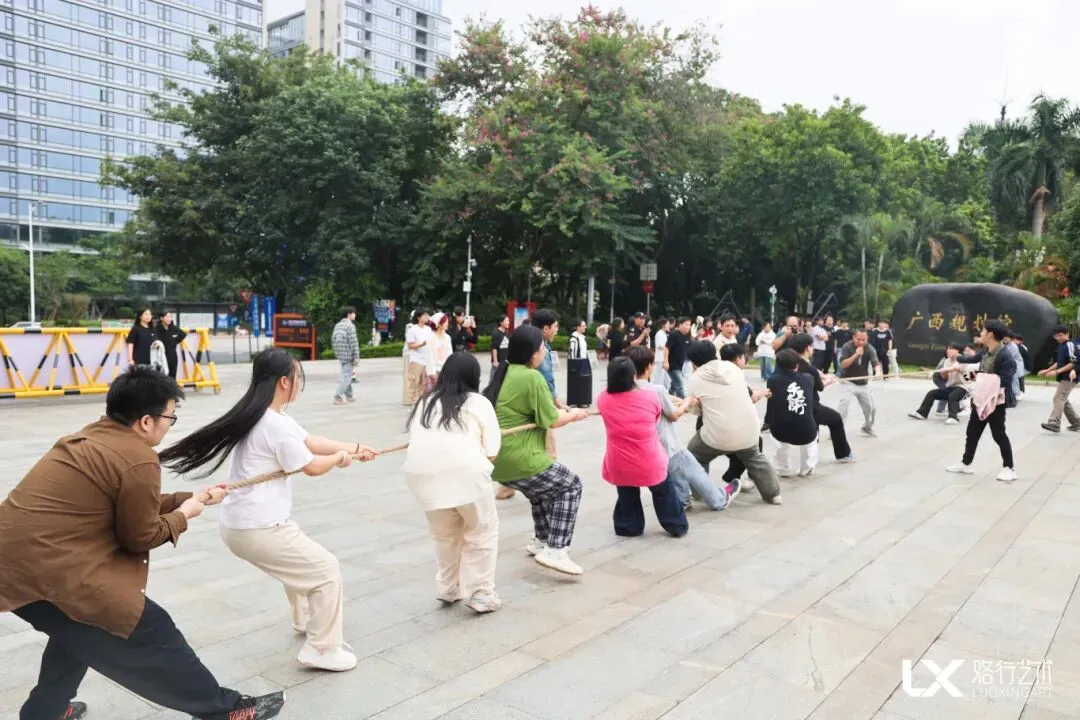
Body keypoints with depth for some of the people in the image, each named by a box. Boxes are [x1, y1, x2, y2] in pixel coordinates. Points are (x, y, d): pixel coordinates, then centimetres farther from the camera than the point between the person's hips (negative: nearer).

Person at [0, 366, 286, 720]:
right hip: (47, 571, -9)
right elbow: (140, 537, -7)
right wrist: (184, 514, 9)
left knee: (79, 628, 34)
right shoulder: (139, 459, -17)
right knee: (154, 637, 1)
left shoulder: (94, 437, 12)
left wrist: (193, 498, 23)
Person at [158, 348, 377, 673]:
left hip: (237, 524, 10)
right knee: (326, 570, 1)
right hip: (258, 529, -10)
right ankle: (323, 649, 9)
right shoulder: (276, 425, -23)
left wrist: (352, 447, 7)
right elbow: (311, 466, -11)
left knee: (299, 558, 33)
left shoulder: (259, 415, 8)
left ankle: (306, 621, 50)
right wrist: (341, 458, 7)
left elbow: (310, 441, 11)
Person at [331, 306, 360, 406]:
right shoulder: (350, 326, -13)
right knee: (346, 377, -5)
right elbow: (353, 342, -18)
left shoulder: (338, 325, 13)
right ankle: (337, 397, -9)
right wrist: (356, 357, -16)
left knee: (347, 375, 18)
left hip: (340, 356, 9)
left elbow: (333, 340, 16)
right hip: (348, 355, -9)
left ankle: (349, 396, 25)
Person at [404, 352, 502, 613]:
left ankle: (447, 589, 33)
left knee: (444, 534, 25)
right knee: (481, 533, 16)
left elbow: (414, 437, 13)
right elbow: (491, 453, 8)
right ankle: (480, 594, 18)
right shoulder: (479, 403, 13)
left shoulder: (426, 401, 24)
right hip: (464, 471, -4)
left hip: (421, 472, 4)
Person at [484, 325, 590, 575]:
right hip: (519, 461, -9)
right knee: (570, 486, 5)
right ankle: (554, 550, -4)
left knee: (544, 486, 30)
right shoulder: (532, 377, -16)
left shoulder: (505, 373, 11)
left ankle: (541, 540, 39)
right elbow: (552, 421, -12)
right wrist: (574, 415, 7)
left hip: (498, 460, 9)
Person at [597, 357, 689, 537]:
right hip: (649, 464, 0)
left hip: (619, 466, 1)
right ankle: (678, 526, 33)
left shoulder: (603, 399, -9)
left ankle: (628, 527, 34)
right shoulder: (650, 397, -11)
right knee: (664, 494, 21)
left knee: (626, 496, 24)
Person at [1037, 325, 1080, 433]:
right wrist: (1047, 370, 10)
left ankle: (1054, 423, -20)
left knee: (1058, 399, -15)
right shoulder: (1060, 346, 15)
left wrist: (1057, 372, -21)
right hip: (1063, 378, 10)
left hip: (1069, 378, -10)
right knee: (1063, 400, 14)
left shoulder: (1070, 345, -13)